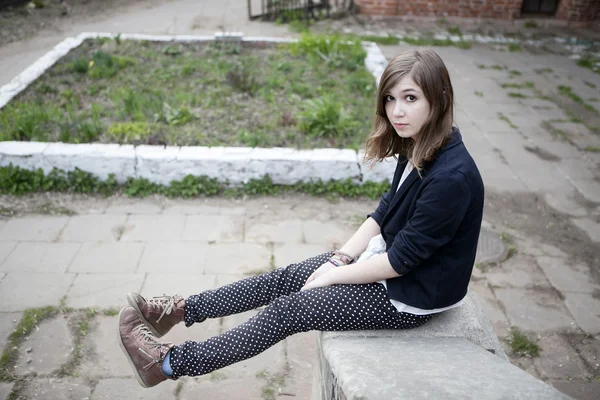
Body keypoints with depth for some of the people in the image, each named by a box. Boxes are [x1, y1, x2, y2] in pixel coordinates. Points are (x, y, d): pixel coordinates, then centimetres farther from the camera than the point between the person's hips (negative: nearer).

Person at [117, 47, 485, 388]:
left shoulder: (452, 177, -31)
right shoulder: (415, 149, -2)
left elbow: (402, 260, -25)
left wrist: (332, 276, -14)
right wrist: (340, 259, -4)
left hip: (411, 297, -8)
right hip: (387, 256, 8)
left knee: (288, 310, -9)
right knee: (281, 279, 4)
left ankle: (172, 363, 2)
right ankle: (181, 309, 17)